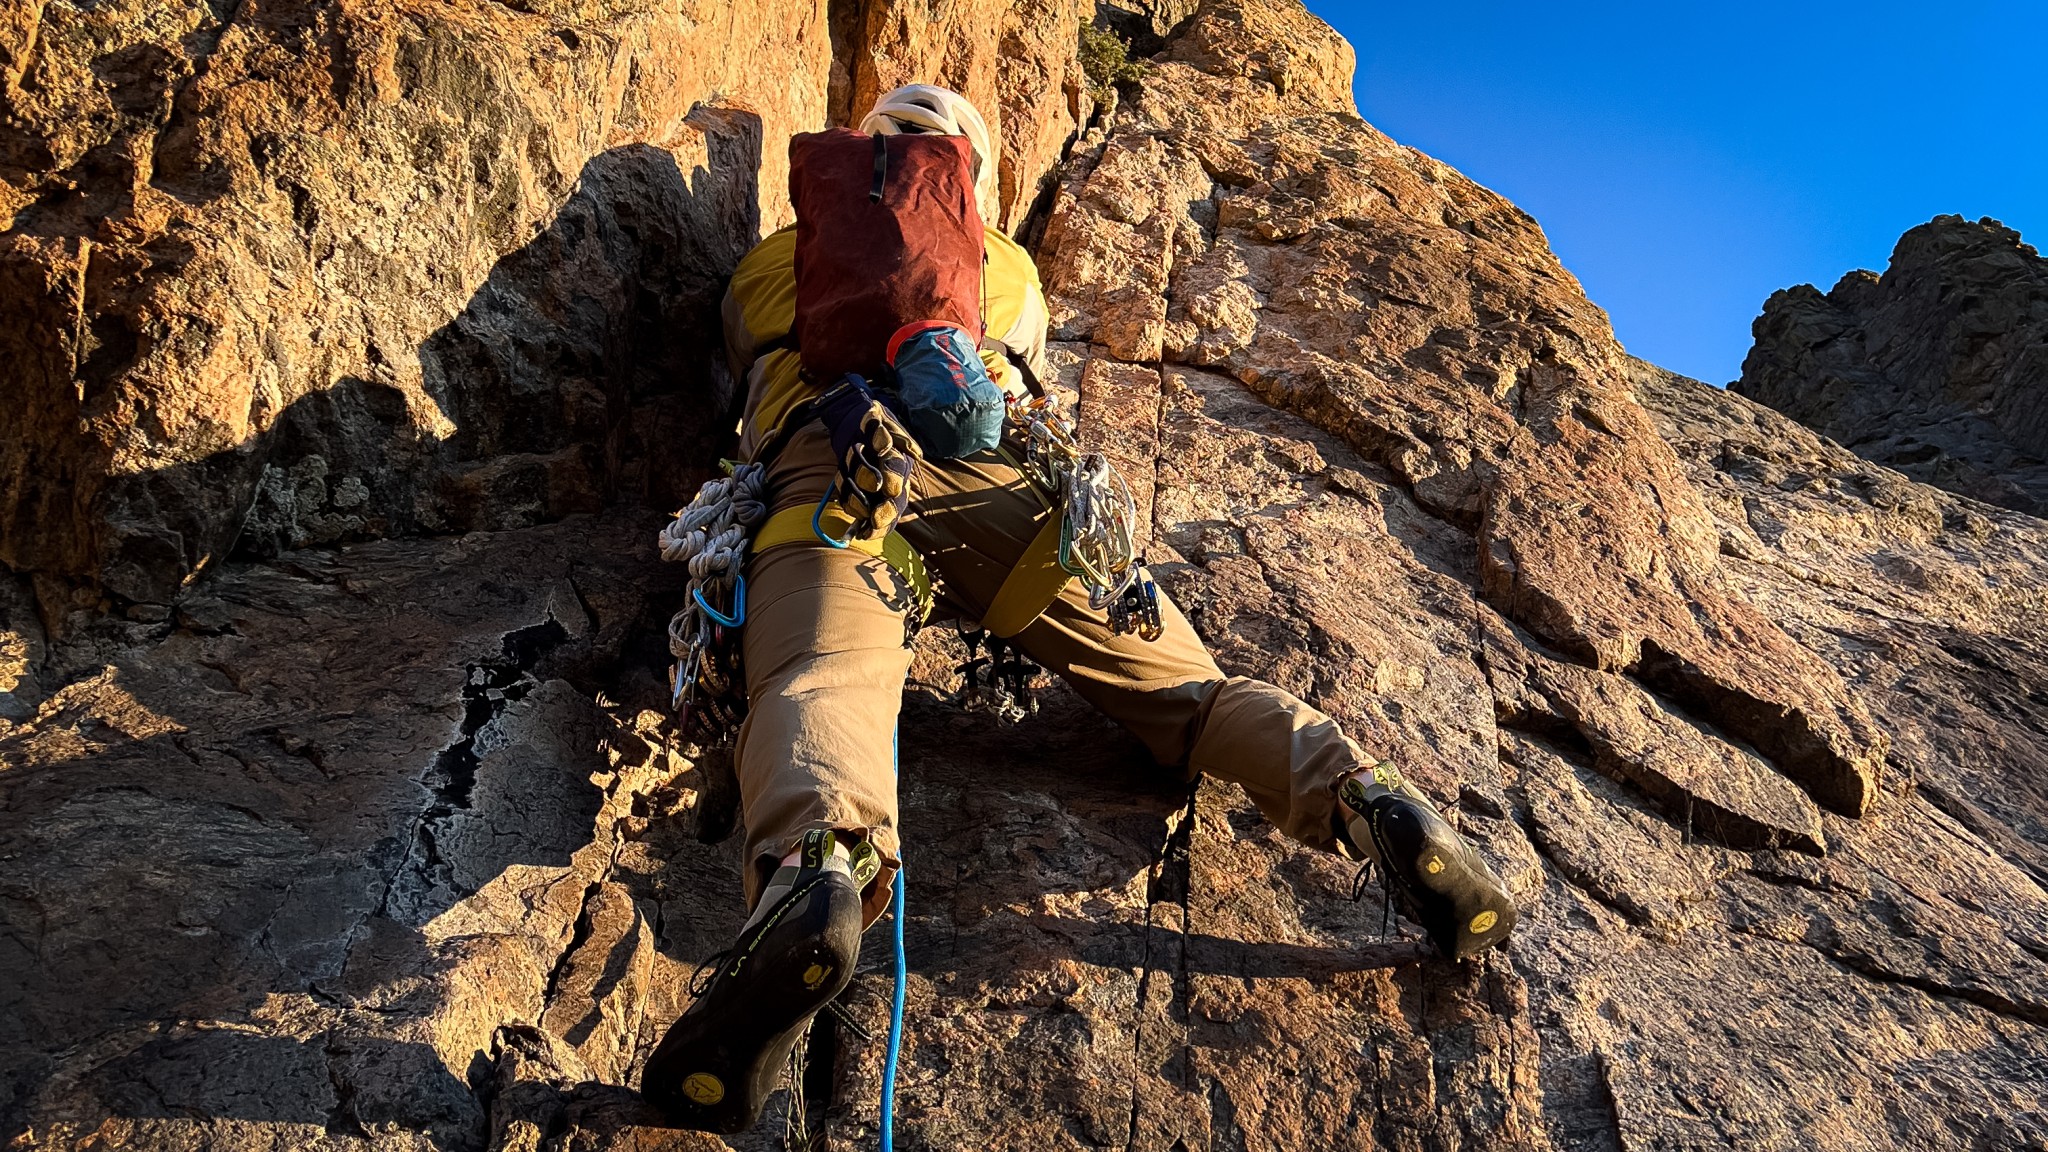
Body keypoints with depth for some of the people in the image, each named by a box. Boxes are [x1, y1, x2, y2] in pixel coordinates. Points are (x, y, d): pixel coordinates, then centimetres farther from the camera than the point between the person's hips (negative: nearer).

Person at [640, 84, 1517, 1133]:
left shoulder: (775, 258, 34)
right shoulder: (1009, 267, 37)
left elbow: (750, 368, 48)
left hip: (828, 458, -1)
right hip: (993, 462, 2)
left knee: (818, 681, -26)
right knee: (1173, 679, 1)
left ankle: (816, 863, -58)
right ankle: (1360, 794, -23)